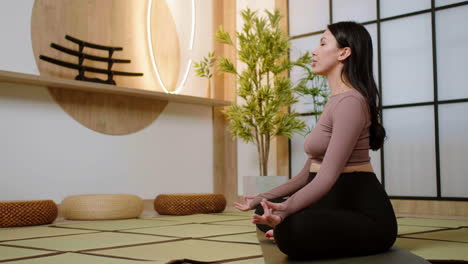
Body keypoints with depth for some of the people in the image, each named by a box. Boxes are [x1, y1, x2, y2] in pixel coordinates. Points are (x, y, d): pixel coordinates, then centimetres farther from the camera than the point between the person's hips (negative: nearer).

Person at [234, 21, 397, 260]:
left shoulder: (350, 101, -16)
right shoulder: (334, 102, 16)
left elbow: (329, 175, -26)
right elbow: (309, 172, 17)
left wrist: (286, 208, -41)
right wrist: (265, 198, 19)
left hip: (365, 213, -10)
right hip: (336, 205, 10)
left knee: (291, 230, -37)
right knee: (263, 213, 13)